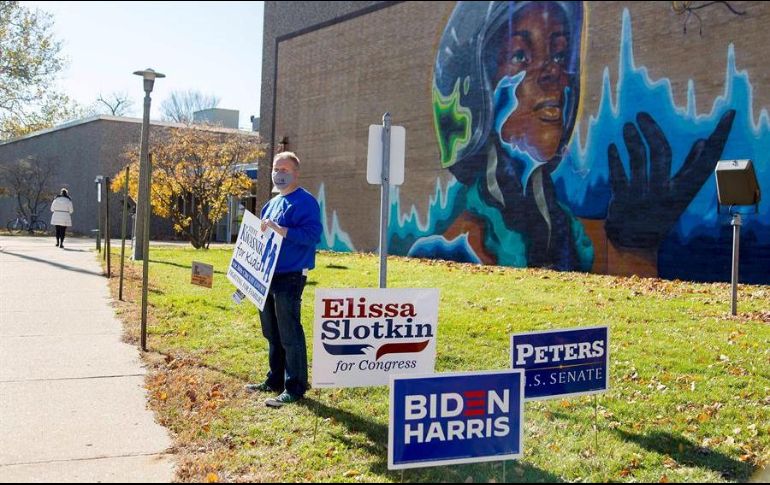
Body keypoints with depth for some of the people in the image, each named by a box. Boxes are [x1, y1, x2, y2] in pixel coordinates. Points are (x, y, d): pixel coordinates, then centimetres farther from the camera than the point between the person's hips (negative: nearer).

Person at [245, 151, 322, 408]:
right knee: (272, 334, 16)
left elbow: (313, 234, -22)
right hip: (268, 277, 9)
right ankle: (275, 380, 28)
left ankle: (294, 388, 3)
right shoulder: (271, 203, 19)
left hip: (290, 278, -9)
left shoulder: (305, 202, -9)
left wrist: (280, 230, -27)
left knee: (290, 335, -5)